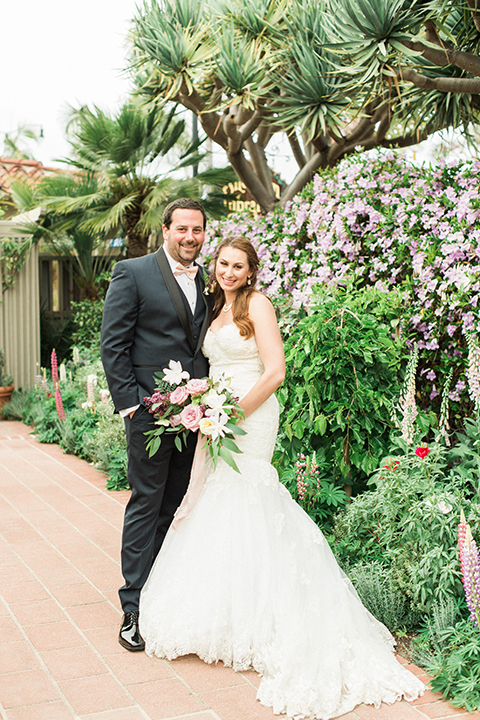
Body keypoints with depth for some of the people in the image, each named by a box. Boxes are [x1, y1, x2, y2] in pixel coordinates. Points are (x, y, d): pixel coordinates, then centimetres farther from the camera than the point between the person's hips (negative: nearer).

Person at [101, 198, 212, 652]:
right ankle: (135, 608, 9)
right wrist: (129, 403, -12)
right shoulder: (132, 273, -3)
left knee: (177, 507, 12)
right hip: (150, 410, -5)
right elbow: (112, 345, -6)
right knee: (146, 504, -1)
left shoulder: (206, 282, 13)